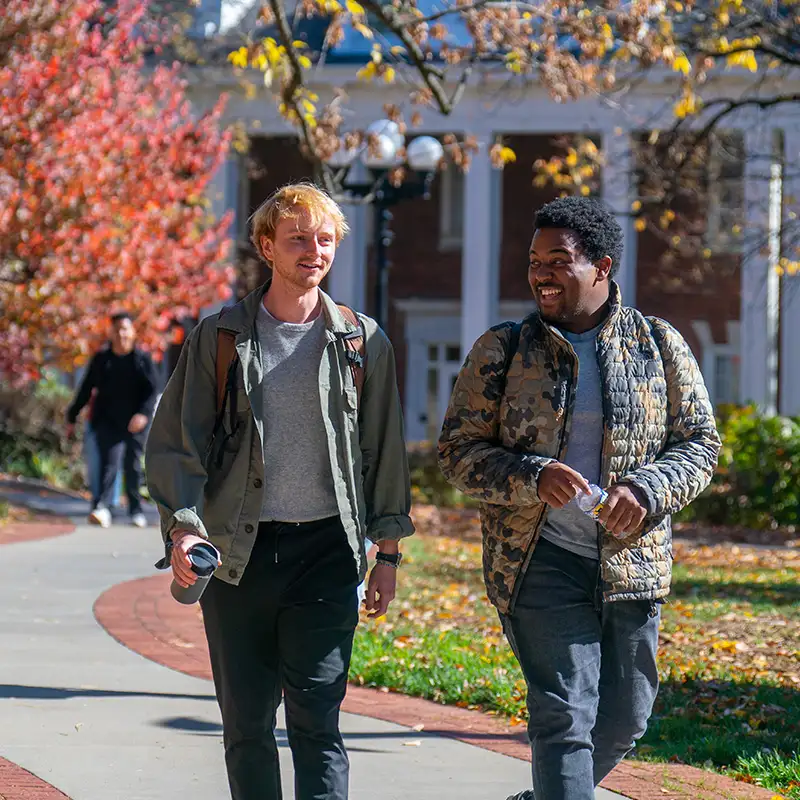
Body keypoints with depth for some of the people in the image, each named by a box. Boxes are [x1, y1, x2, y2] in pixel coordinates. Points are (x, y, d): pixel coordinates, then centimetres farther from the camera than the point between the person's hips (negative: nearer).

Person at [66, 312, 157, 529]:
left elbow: (151, 391, -2)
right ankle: (101, 507, -27)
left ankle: (136, 511, 18)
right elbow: (86, 390, 13)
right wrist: (72, 417, 13)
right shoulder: (101, 359, 8)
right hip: (107, 422, 0)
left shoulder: (143, 359, 4)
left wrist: (143, 413, -19)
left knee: (133, 468, 6)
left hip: (134, 424, 0)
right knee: (109, 463, -15)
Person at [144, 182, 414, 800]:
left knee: (316, 720, -8)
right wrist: (183, 526, -13)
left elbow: (386, 452, 12)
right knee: (246, 724, 5)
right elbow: (174, 442, 2)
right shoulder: (219, 338, 5)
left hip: (327, 547, -1)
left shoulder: (363, 342, 7)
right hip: (237, 551, 1)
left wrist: (388, 551, 9)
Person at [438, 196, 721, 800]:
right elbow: (459, 452, 1)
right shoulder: (502, 352, 2)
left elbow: (701, 443, 7)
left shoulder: (660, 345, 5)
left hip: (632, 563, 3)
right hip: (541, 563, -3)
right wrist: (533, 477, -18)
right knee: (564, 717, -12)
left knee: (624, 717, 12)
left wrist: (648, 489, -13)